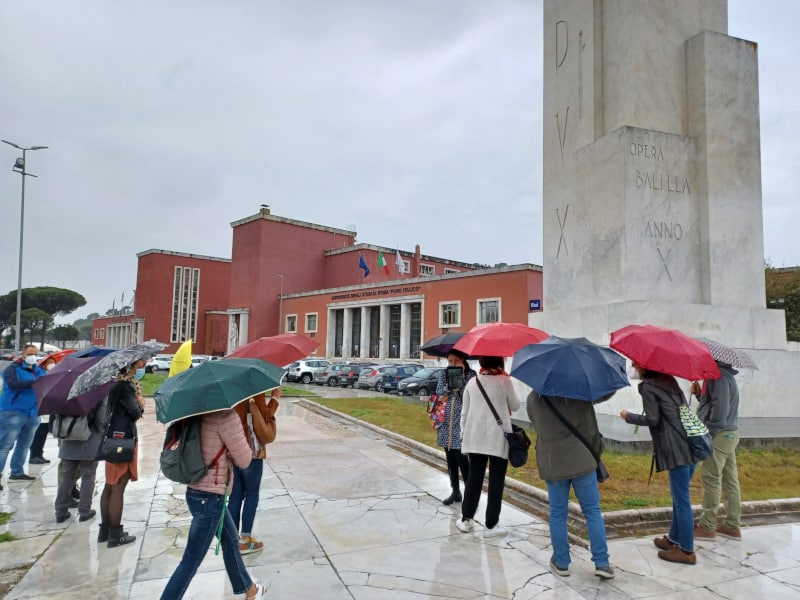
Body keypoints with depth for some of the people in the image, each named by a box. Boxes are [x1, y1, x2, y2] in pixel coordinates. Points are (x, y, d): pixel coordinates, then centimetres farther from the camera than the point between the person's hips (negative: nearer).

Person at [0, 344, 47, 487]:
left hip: (33, 414, 7)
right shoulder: (13, 368, -4)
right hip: (13, 412, -7)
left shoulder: (40, 371, 14)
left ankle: (17, 472, 24)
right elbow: (13, 384, -21)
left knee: (24, 445, 14)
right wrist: (33, 382, -26)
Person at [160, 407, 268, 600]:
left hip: (198, 491, 10)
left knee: (231, 541, 26)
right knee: (191, 563, 4)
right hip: (208, 498, -10)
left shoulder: (205, 413, 1)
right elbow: (244, 460, -17)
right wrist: (246, 445, 2)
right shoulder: (227, 416, -24)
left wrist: (227, 452, -4)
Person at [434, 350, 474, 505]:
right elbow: (438, 393, 1)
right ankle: (455, 491, 22)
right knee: (450, 458, 10)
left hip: (461, 422, -5)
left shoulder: (470, 374, -4)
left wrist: (461, 375, -17)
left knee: (461, 457, -9)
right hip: (446, 421, 5)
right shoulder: (445, 373, 8)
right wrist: (449, 387, -17)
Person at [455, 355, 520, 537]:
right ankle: (491, 524, 10)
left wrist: (463, 435, 16)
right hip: (498, 437, -4)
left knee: (474, 476, 13)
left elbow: (464, 412, 7)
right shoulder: (504, 380, -7)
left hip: (475, 436, 4)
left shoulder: (472, 382, 5)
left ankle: (466, 519, 17)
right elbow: (515, 406, 4)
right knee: (496, 480, 5)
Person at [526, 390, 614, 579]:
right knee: (592, 511, 11)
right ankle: (602, 563, 12)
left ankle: (561, 563, 20)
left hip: (552, 465, 1)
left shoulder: (533, 398, -2)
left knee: (558, 514, 12)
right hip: (583, 461, -1)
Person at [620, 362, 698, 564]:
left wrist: (628, 417, 2)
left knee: (681, 498, -2)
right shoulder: (669, 379, 16)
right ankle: (674, 539, 29)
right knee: (679, 495, 18)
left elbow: (653, 419, -10)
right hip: (690, 443, 9)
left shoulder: (648, 387, -8)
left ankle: (687, 550, 6)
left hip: (677, 449, -9)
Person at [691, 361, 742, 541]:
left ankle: (707, 527, 5)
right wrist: (699, 393, 4)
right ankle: (732, 526, 21)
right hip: (729, 433, 10)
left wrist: (709, 432, -16)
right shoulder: (722, 373, 14)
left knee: (711, 480, -3)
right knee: (730, 480, 13)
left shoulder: (719, 375, -17)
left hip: (720, 435, -10)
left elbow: (720, 409, -22)